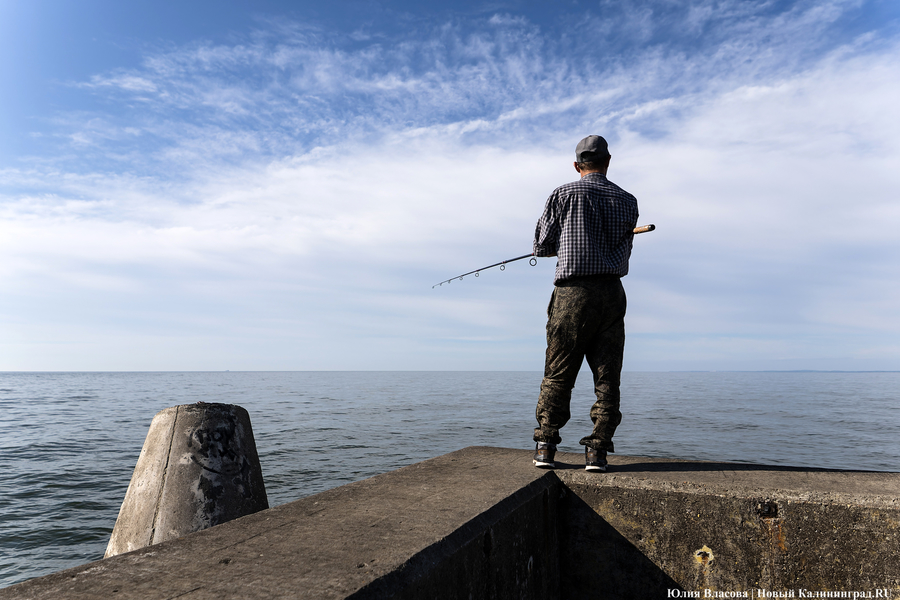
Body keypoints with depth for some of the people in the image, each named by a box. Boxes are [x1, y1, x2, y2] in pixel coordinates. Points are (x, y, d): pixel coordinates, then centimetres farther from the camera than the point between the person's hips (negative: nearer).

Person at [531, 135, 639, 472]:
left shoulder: (563, 195, 2)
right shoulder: (628, 201, 11)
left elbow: (541, 247, 5)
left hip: (572, 293, -2)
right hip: (612, 293, 2)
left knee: (558, 374, 5)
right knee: (607, 377, 6)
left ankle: (545, 447, 8)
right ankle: (597, 450, 6)